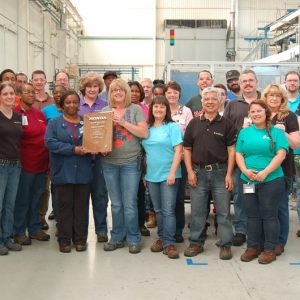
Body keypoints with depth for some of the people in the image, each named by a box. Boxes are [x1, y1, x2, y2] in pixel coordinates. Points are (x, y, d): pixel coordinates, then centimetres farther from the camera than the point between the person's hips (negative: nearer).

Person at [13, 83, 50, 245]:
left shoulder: (40, 114, 11)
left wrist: (49, 161, 12)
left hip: (41, 163, 6)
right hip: (25, 164, -6)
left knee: (36, 198, 15)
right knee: (22, 200, 3)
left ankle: (35, 228, 27)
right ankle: (19, 232, 15)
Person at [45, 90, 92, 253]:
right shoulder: (55, 123, 3)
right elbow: (50, 142, -11)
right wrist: (73, 149, -18)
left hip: (83, 171, 2)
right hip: (63, 172, -2)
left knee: (81, 206, 7)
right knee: (65, 206, 4)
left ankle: (80, 238, 16)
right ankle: (64, 239, 13)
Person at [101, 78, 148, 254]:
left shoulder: (135, 109, 1)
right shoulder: (105, 111, 10)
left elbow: (144, 133, -8)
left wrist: (123, 123, -14)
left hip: (131, 162, -3)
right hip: (110, 163, 3)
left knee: (130, 204, -1)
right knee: (116, 204, 11)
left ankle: (133, 239, 12)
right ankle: (117, 238, 22)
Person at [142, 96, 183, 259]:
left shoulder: (172, 127, -4)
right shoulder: (147, 128, 10)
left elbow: (178, 151, -10)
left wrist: (172, 172, -17)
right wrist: (143, 172, 11)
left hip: (168, 175, -5)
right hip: (151, 175, 5)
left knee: (168, 210, -5)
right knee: (158, 210, 13)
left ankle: (169, 243, -1)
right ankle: (161, 238, 24)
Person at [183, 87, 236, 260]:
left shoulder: (226, 124, 3)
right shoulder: (194, 124, 9)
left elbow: (231, 150, 0)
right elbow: (187, 149, 10)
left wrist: (229, 174, -7)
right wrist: (190, 171, 0)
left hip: (220, 172, -2)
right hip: (198, 172, 2)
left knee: (223, 211, 2)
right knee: (197, 211, 8)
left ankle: (225, 244, 12)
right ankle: (196, 243, 20)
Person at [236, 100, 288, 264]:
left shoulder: (276, 132, 0)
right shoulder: (244, 132, 11)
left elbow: (281, 154, -9)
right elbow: (239, 154, 7)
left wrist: (265, 172, -18)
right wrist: (245, 170, -11)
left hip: (272, 181, -3)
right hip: (247, 181, 4)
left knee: (269, 215, 2)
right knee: (252, 215, 10)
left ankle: (270, 249, 12)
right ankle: (253, 247, 21)